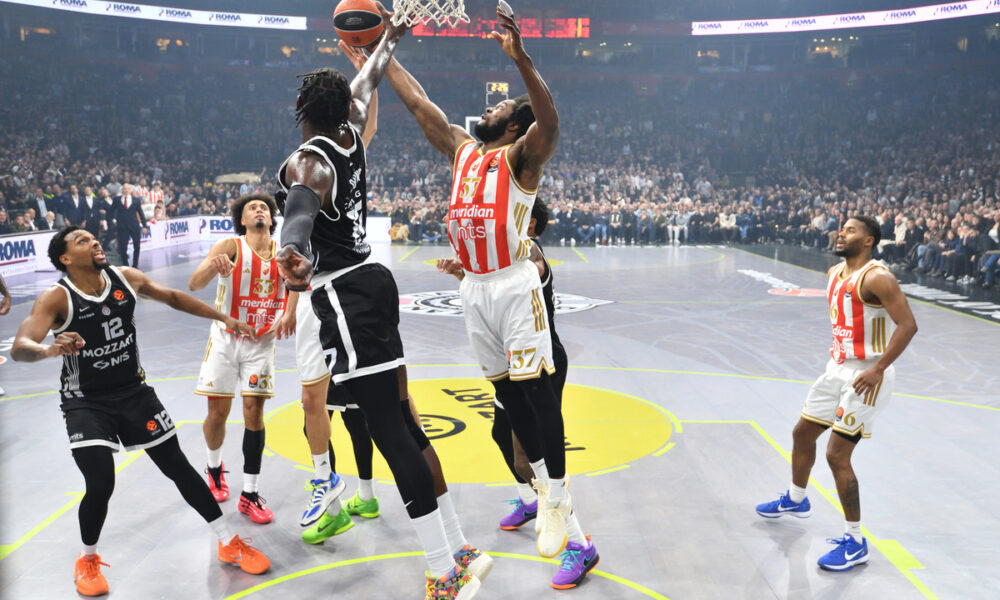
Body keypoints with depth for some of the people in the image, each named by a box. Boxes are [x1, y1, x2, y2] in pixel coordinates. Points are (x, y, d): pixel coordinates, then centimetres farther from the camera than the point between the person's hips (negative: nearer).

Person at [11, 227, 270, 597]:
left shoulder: (126, 278, -6)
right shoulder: (56, 298, -18)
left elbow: (173, 298, 10)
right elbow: (19, 348, -31)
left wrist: (225, 319, 8)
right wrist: (50, 349, -54)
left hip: (134, 391, 4)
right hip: (86, 402, -3)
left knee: (177, 467, 6)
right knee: (100, 485, -16)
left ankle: (229, 543, 18)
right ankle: (88, 560, 16)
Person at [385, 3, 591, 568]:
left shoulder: (522, 155, -4)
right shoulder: (461, 148, 15)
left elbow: (550, 121, -25)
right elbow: (419, 102, 20)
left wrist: (522, 58, -37)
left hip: (515, 287, -7)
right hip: (475, 288, 7)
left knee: (537, 389, -6)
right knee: (507, 391, 11)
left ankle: (559, 499, 4)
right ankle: (544, 484, 24)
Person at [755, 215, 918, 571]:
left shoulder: (876, 277, -19)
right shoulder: (834, 273, 8)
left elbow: (908, 325, -24)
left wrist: (878, 369, -26)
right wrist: (836, 352, 15)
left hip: (866, 376, -9)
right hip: (838, 369, 9)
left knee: (837, 455, -10)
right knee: (802, 433, 19)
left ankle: (855, 543, 5)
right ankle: (796, 499, 44)